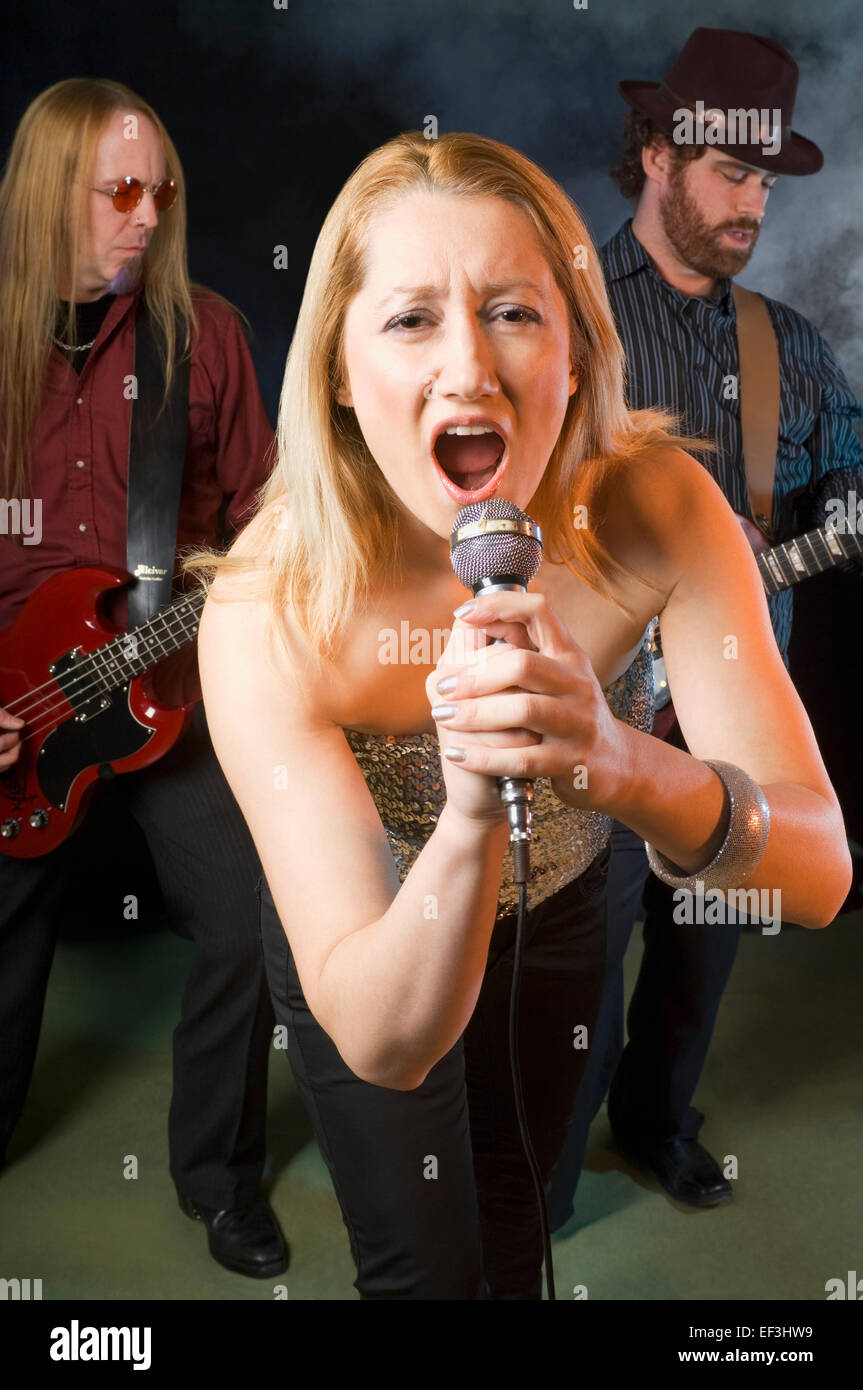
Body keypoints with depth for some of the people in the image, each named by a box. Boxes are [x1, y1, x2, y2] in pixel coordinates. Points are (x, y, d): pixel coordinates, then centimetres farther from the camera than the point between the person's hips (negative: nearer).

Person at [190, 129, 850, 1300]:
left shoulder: (655, 509, -30)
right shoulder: (269, 616, -37)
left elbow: (819, 875, -33)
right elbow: (383, 1040, -39)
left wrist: (621, 762, -53)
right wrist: (471, 807, -58)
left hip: (560, 906, 3)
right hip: (378, 948, -3)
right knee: (426, 1269, 15)